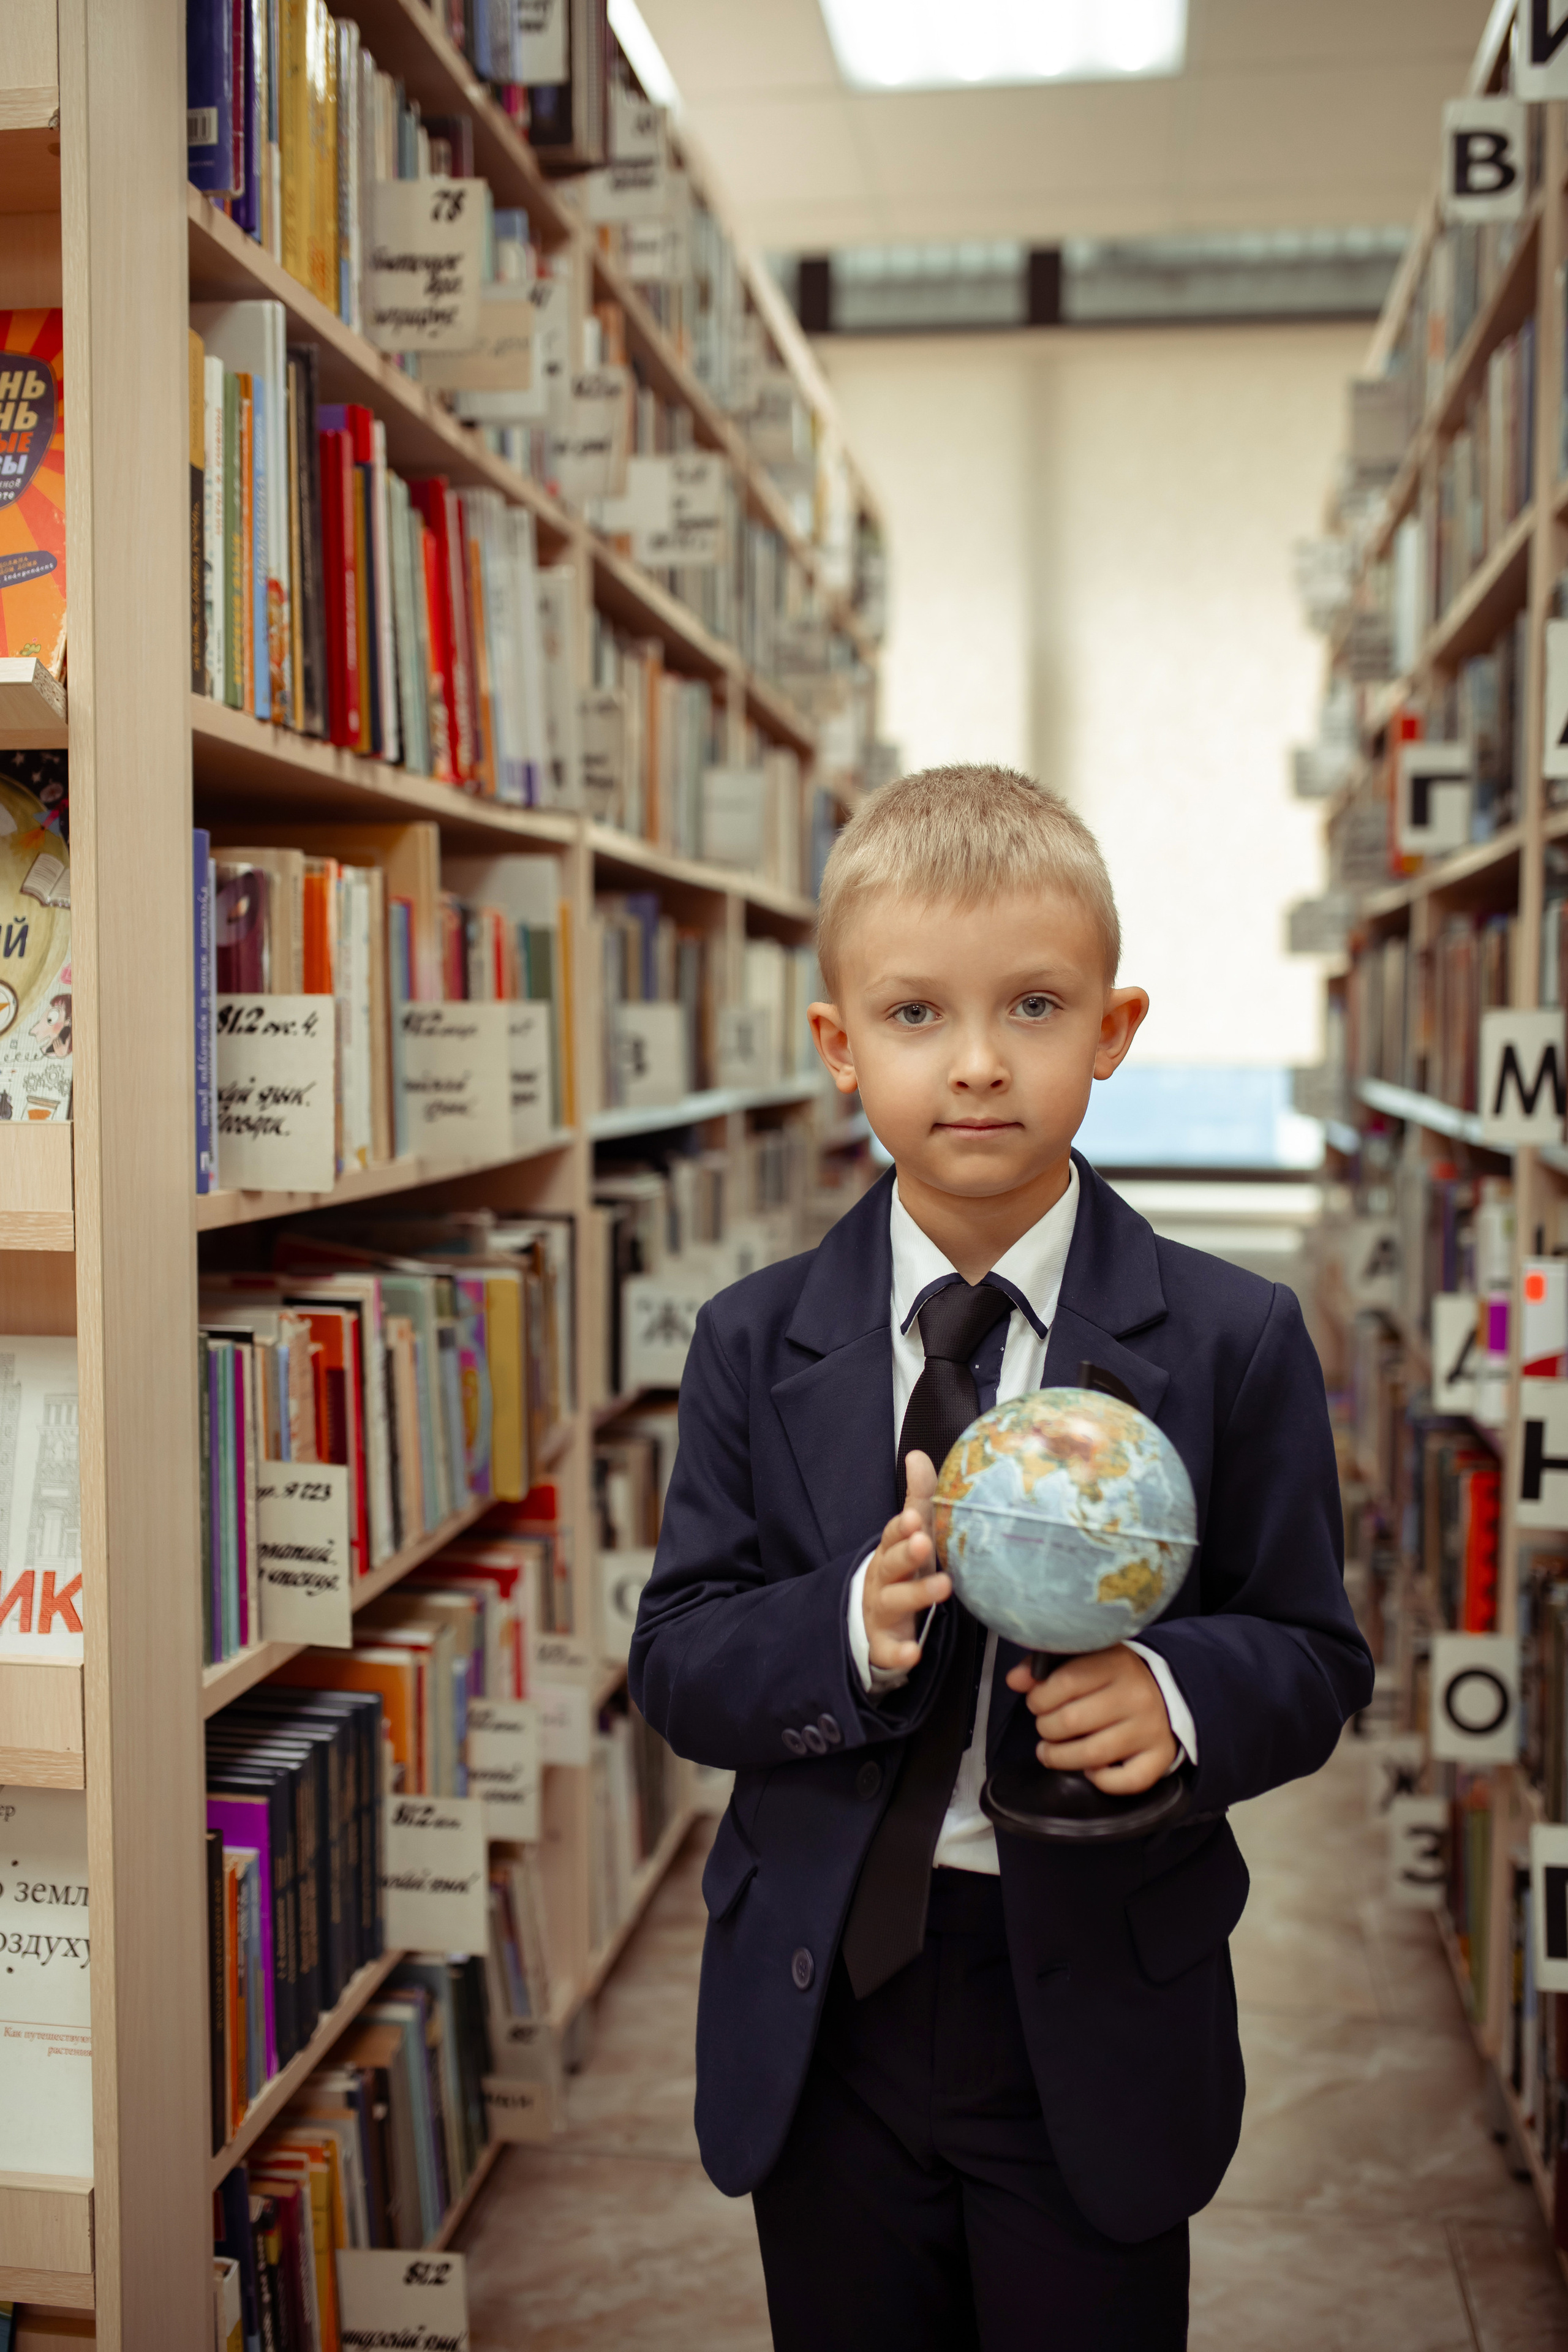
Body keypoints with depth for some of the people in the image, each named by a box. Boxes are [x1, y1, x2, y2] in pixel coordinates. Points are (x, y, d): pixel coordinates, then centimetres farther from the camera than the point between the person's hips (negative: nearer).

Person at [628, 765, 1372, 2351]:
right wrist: (851, 1627, -24)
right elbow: (677, 1665, -5)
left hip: (1098, 2036, -1)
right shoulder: (755, 1346, -3)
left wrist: (1181, 1695, -25)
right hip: (824, 2012, 2)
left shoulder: (1232, 1343, -7)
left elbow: (1315, 1653, -4)